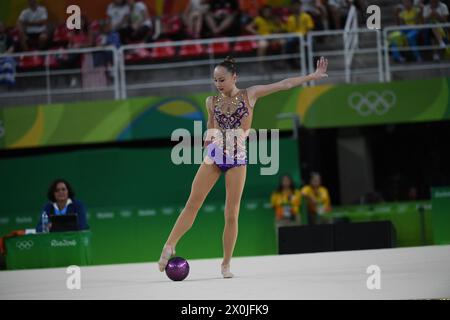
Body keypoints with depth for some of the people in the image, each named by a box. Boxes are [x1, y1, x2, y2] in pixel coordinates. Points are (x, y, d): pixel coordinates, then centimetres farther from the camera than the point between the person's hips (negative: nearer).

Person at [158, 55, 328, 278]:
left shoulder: (250, 95, 0)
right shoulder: (212, 102, 4)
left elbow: (284, 84, 0)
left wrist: (313, 76, 1)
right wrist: (209, 137, 5)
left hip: (237, 159, -1)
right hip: (213, 156, 1)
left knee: (232, 214, -2)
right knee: (192, 204, -8)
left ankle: (226, 264, 5)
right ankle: (169, 247, -5)